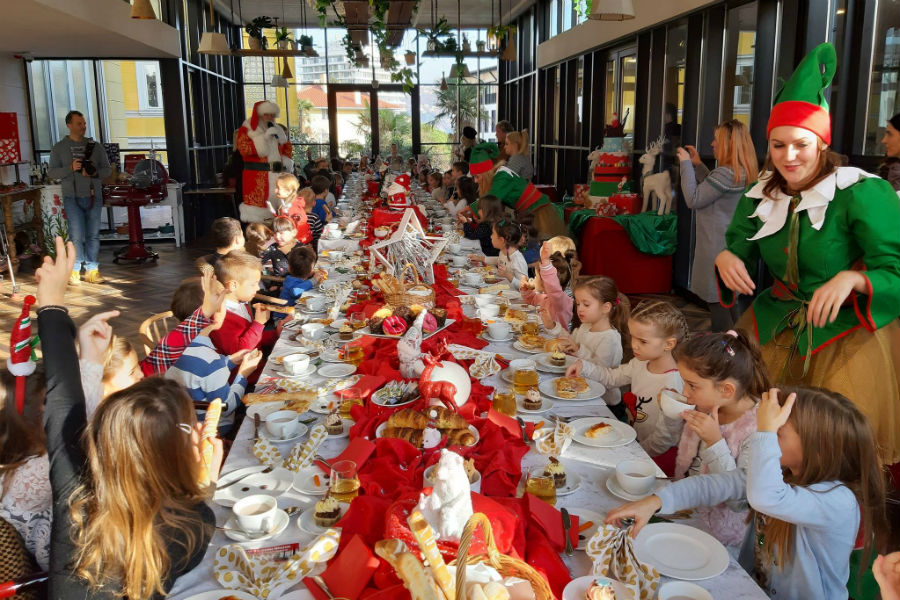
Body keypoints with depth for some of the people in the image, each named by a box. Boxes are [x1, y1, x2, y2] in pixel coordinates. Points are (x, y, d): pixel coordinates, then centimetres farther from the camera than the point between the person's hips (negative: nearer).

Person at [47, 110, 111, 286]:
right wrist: (70, 168, -17)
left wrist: (94, 173, -13)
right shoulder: (59, 148, 6)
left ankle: (92, 270, 11)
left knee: (93, 235, 4)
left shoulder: (96, 146, 10)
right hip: (72, 197, -2)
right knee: (77, 236, -8)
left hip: (94, 196, 2)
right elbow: (52, 172, 1)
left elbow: (107, 170, 8)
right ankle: (74, 271, 2)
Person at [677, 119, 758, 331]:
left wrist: (686, 163, -13)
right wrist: (698, 165, 15)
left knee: (717, 303, -3)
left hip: (717, 248, -10)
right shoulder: (743, 172, 9)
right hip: (732, 247, 10)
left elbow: (693, 200, -19)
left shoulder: (726, 173, -22)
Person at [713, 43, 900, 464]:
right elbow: (740, 251, 10)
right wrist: (726, 259, -15)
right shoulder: (761, 197, 3)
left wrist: (852, 278, -36)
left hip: (850, 331, -5)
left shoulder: (862, 193, -15)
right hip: (776, 328, 5)